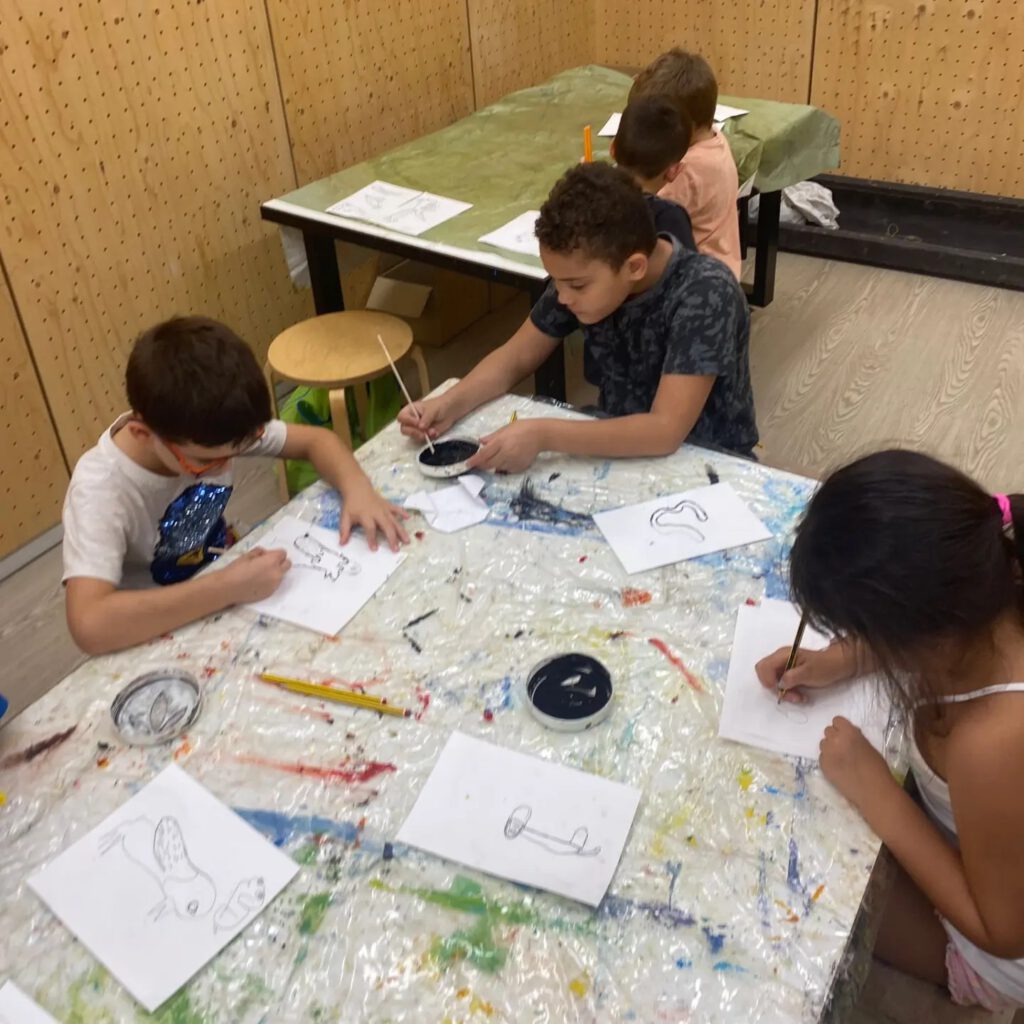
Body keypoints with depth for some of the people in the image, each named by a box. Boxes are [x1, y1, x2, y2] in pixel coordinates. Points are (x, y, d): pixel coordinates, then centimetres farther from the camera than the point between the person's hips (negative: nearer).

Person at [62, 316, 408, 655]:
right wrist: (227, 588, -37)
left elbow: (315, 439, -3)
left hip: (221, 583, 4)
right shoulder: (102, 490, -27)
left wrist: (357, 488, -21)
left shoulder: (203, 433, -14)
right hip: (162, 646, -4)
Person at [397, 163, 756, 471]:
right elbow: (516, 358, -1)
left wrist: (543, 435, -37)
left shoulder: (705, 294, -27)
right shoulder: (583, 270, -12)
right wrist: (450, 403, -18)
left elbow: (665, 432, -32)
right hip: (623, 450, 4)